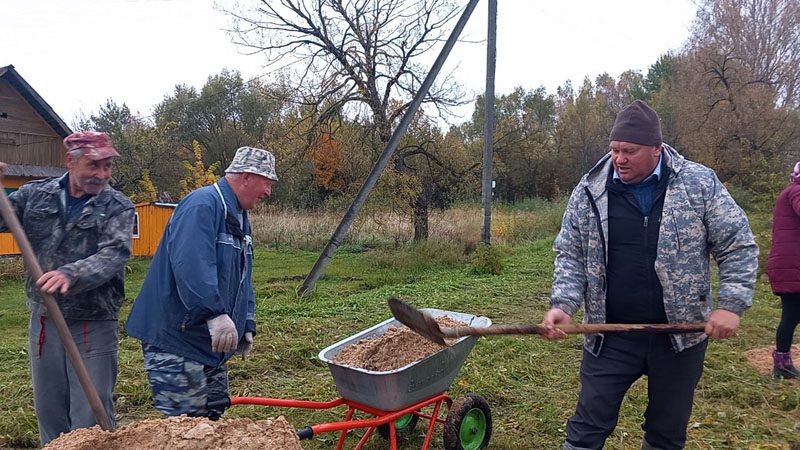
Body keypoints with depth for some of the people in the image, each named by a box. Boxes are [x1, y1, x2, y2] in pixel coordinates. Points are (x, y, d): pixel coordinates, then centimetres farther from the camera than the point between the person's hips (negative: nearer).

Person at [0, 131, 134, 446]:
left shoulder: (118, 207, -5)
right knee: (48, 411, 16)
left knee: (91, 417, 1)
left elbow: (114, 254, -20)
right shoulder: (35, 195, 4)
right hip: (44, 320, 4)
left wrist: (71, 274, -38)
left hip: (94, 323, -3)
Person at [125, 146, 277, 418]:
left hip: (213, 344, 10)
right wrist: (215, 313, -39)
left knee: (212, 418, 17)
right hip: (177, 341, -10)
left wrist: (246, 326, 17)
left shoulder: (239, 218, 17)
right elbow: (191, 265, -33)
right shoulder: (202, 205, -17)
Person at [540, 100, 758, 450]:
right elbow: (570, 256, 2)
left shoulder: (700, 183, -5)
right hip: (610, 336, 0)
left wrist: (731, 305, -10)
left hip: (681, 335, 1)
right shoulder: (588, 191, -3)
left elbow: (738, 245, 0)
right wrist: (563, 305, -13)